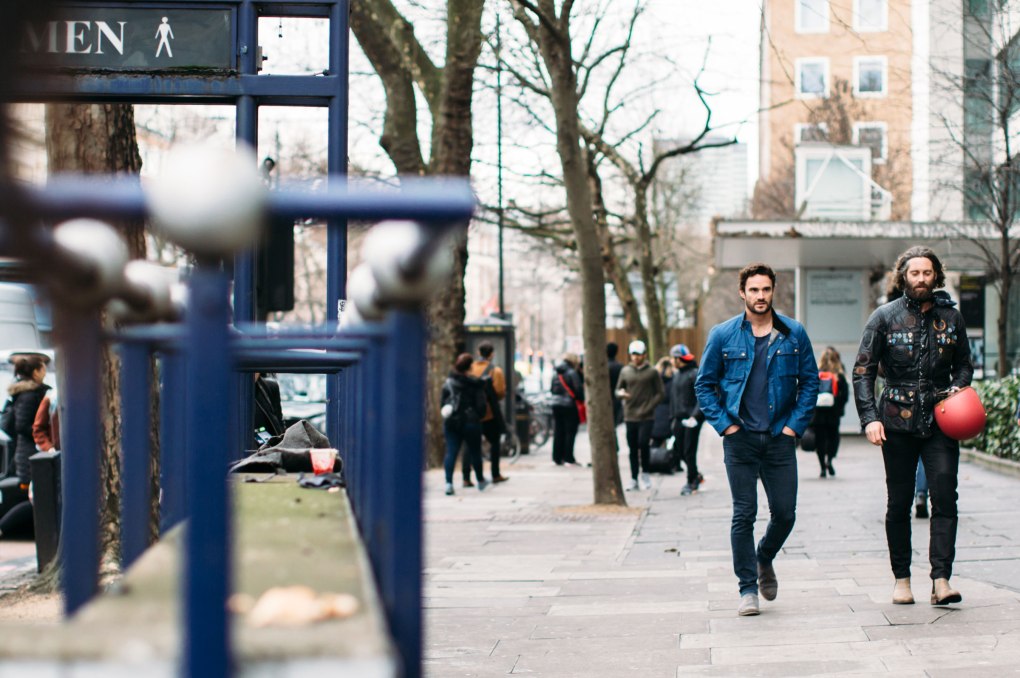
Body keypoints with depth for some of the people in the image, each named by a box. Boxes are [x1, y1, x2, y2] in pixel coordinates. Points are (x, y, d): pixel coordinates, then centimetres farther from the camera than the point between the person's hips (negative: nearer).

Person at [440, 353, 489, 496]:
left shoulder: (448, 383, 2)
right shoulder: (474, 385, -8)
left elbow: (442, 403, 5)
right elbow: (481, 406, -7)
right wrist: (478, 416, 11)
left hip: (451, 422, 2)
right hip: (470, 422, -2)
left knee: (451, 452, -1)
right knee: (475, 451, 13)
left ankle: (449, 482, -16)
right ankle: (480, 481, 28)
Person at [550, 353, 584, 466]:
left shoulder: (556, 374, 10)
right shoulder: (572, 373, -11)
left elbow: (552, 390, 13)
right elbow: (578, 389, -14)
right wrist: (582, 400, 0)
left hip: (556, 405, 7)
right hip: (569, 405, -7)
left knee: (558, 432, 9)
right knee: (570, 431, -2)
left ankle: (558, 458, 10)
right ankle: (569, 458, -4)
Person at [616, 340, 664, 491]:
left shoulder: (652, 372, 0)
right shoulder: (625, 371, 9)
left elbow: (660, 393, 1)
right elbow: (618, 390, 14)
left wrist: (649, 407, -11)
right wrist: (621, 393, -11)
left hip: (646, 417, -3)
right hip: (630, 417, 3)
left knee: (643, 443, -17)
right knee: (633, 449, 5)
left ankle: (645, 473, 3)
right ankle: (634, 480, 11)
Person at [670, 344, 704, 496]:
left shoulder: (695, 374, -10)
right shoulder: (676, 375, 15)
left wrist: (695, 416, -21)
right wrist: (672, 418, 17)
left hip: (692, 419, -8)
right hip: (679, 419, 8)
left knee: (689, 452, -5)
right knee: (681, 452, 8)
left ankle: (691, 483, 4)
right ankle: (696, 476, 25)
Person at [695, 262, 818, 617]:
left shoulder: (794, 334, 4)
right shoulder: (723, 335, 0)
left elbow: (810, 381, 9)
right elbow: (704, 384, 6)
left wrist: (796, 424, 0)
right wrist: (724, 424, -3)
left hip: (780, 439, 2)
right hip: (740, 438, -1)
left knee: (785, 513, 3)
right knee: (744, 514, -3)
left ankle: (765, 560, 34)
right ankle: (748, 589, 6)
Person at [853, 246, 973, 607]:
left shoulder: (950, 317, 9)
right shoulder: (885, 317, 2)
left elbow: (963, 364, 20)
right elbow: (863, 370, 0)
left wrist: (958, 389, -2)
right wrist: (870, 417, -11)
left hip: (940, 422, 1)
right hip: (898, 421, -1)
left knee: (945, 498, -11)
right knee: (899, 503, 4)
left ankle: (941, 580, -13)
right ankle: (901, 578, 14)